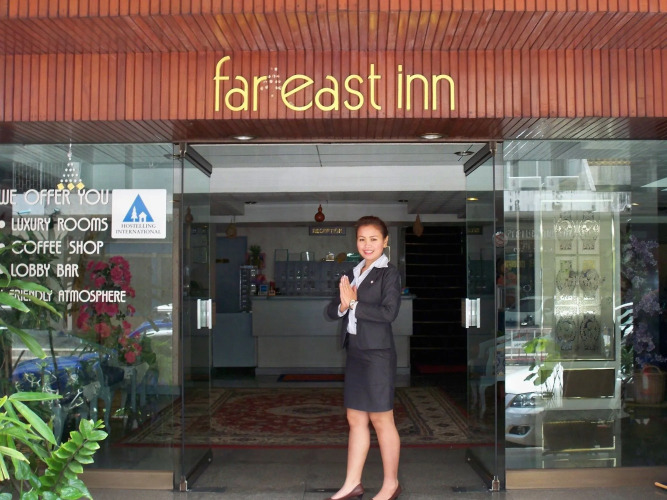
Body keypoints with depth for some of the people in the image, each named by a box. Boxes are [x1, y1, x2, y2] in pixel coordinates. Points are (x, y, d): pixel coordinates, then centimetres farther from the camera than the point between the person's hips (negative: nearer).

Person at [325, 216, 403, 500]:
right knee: (355, 419, 13)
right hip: (355, 353, 7)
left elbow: (389, 313, -21)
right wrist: (342, 305, -15)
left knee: (381, 421, 4)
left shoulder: (389, 274, -8)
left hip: (378, 355, -7)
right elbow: (331, 311, 7)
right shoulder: (352, 273, 11)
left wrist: (354, 304, -16)